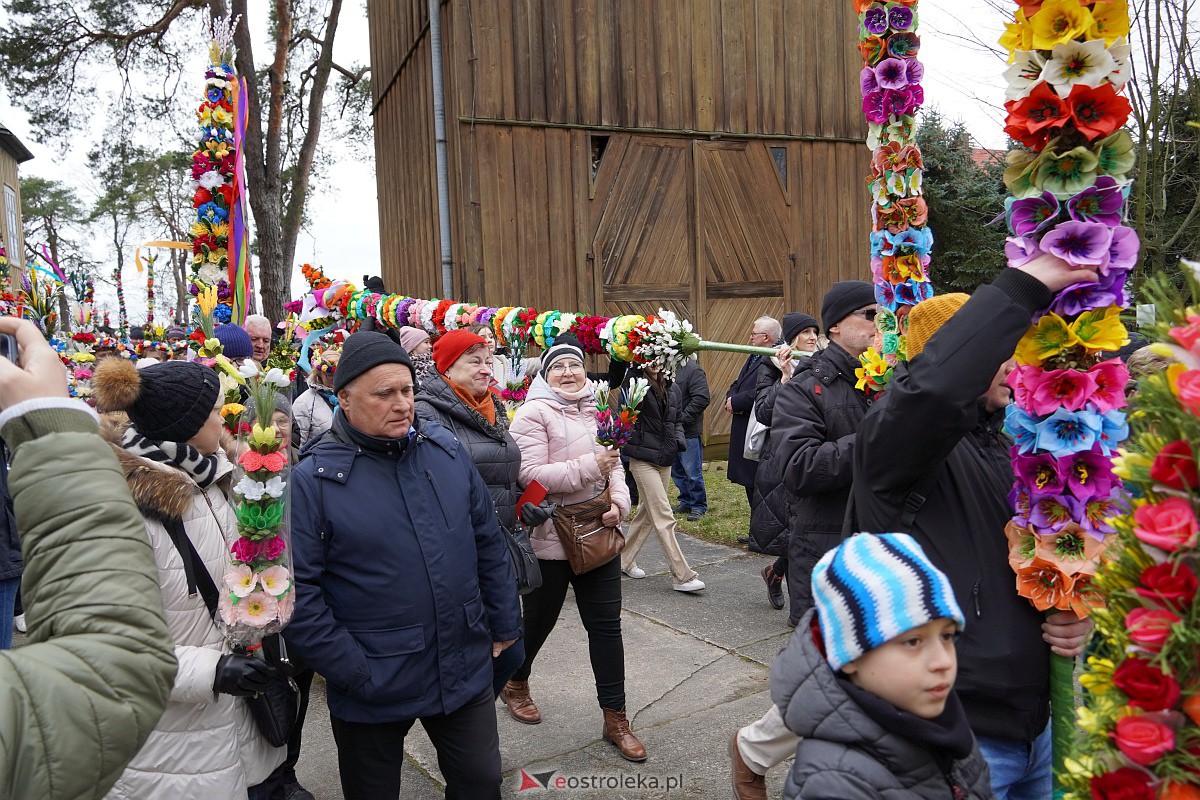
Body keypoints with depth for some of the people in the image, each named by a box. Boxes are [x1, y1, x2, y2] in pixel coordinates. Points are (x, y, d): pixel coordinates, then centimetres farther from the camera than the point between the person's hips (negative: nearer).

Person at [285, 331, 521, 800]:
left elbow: (489, 544, 7)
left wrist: (504, 626, 9)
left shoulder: (447, 451, 0)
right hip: (372, 691, -3)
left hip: (466, 672, 3)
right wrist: (356, 674, -15)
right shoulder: (312, 480, -13)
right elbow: (298, 594, -15)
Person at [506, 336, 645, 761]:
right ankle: (515, 682, 44)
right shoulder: (533, 413, -12)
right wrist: (589, 466, -25)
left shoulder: (596, 410, 6)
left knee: (606, 625, 7)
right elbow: (530, 475, -21)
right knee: (539, 620, 15)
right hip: (550, 539, -5)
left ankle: (615, 717, 20)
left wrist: (619, 502, -4)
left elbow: (613, 464, 15)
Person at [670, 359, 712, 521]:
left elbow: (702, 398, -20)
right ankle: (686, 502, 30)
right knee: (677, 471, 16)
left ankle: (699, 505, 15)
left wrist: (682, 418, -19)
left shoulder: (693, 370, -13)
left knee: (692, 471, 1)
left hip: (688, 432, -7)